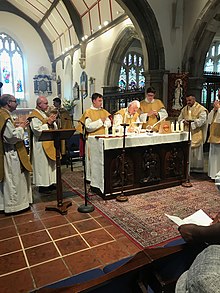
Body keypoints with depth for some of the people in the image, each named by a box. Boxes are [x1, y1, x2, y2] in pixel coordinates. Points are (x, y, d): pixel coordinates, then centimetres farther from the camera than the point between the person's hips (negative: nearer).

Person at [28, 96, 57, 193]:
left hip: (49, 143, 9)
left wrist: (52, 122, -7)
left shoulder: (46, 114, 15)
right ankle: (42, 185, 9)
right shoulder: (34, 116, -11)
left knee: (50, 163, 13)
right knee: (42, 164, -2)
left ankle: (50, 183, 24)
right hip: (40, 144, -9)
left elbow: (55, 128, 13)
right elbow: (37, 130, -22)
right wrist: (47, 123, -18)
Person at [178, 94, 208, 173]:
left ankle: (198, 169, 11)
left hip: (196, 134, -5)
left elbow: (202, 120, -14)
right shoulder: (184, 109, 14)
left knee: (197, 151, 1)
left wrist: (192, 123, -21)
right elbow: (179, 118, 14)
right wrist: (184, 121, -8)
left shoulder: (201, 109, -4)